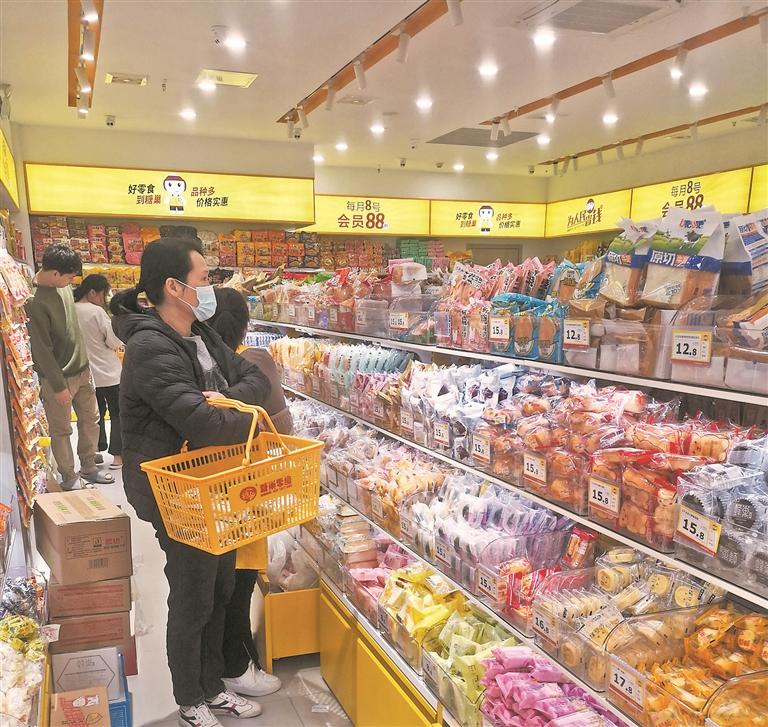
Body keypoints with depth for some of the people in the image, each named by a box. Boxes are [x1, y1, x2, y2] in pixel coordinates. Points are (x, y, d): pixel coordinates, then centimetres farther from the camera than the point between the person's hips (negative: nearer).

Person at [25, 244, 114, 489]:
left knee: (91, 420, 17)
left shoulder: (62, 285, 0)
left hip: (81, 369, 8)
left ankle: (88, 468, 33)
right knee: (61, 430, 8)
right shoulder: (34, 301, -24)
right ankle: (69, 477, 24)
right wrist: (59, 386, -15)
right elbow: (42, 350, -20)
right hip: (57, 377, -8)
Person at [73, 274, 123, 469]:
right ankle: (117, 455, 7)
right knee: (117, 414, 7)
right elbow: (114, 341, -15)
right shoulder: (97, 312, -19)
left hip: (86, 372, 6)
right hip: (108, 372, -6)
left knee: (96, 413, 18)